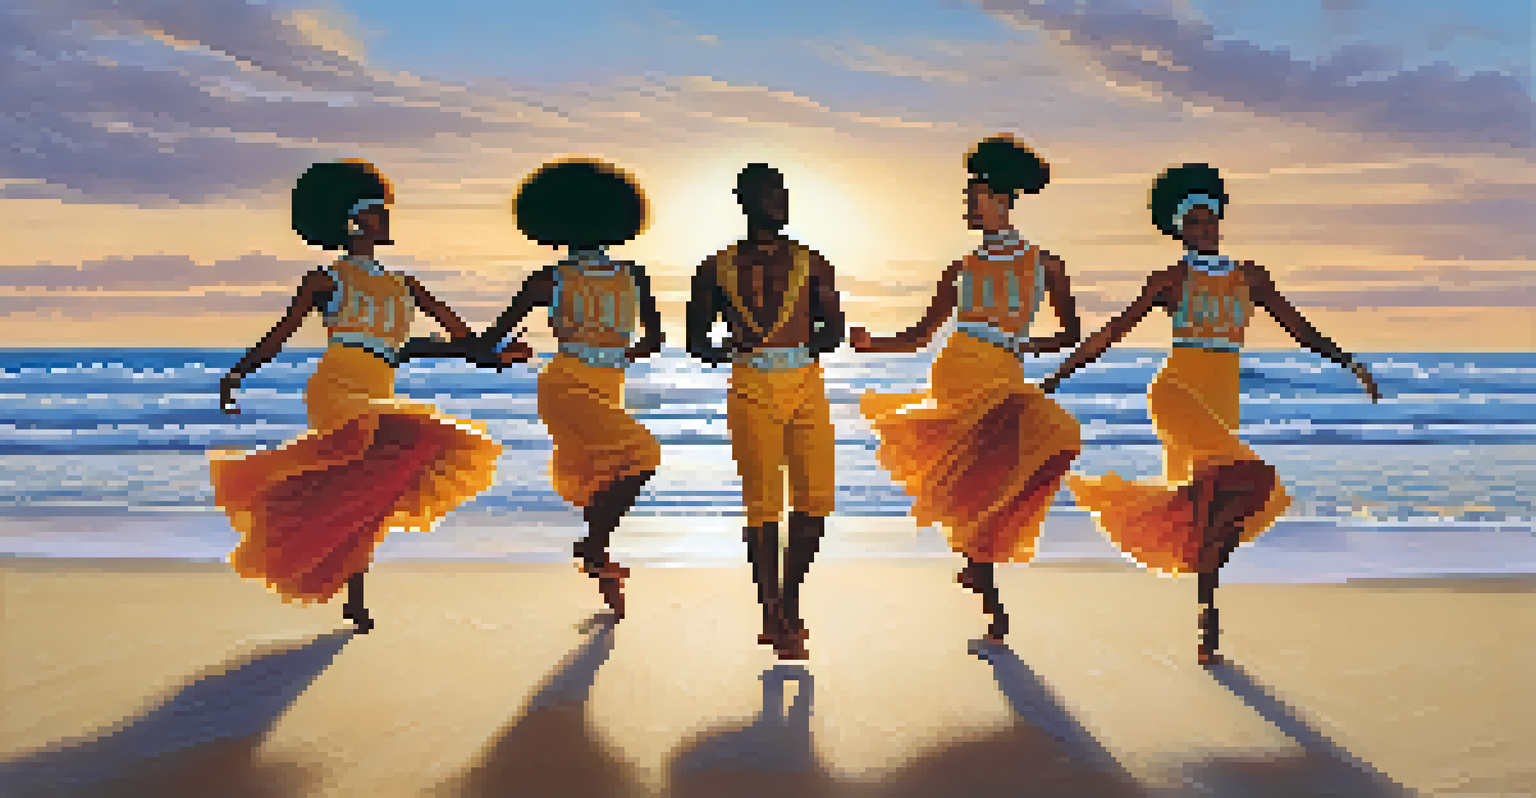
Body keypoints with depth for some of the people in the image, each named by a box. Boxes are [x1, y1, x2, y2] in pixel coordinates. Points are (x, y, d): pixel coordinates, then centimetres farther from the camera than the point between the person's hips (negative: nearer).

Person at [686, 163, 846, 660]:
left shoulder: (810, 263, 11)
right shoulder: (718, 269, 7)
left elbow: (834, 328, 5)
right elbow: (695, 339, 9)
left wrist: (810, 344, -15)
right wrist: (720, 351, -11)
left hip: (807, 385, 3)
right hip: (753, 387, -2)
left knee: (817, 497, -2)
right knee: (762, 502, -3)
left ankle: (790, 599, 22)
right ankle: (772, 618, 11)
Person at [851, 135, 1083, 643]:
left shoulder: (1044, 264, 14)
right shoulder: (962, 269, 17)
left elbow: (1072, 334, 19)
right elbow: (918, 338, 19)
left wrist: (1029, 346, 0)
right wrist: (867, 343, 4)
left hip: (1006, 381, 1)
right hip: (957, 377, -1)